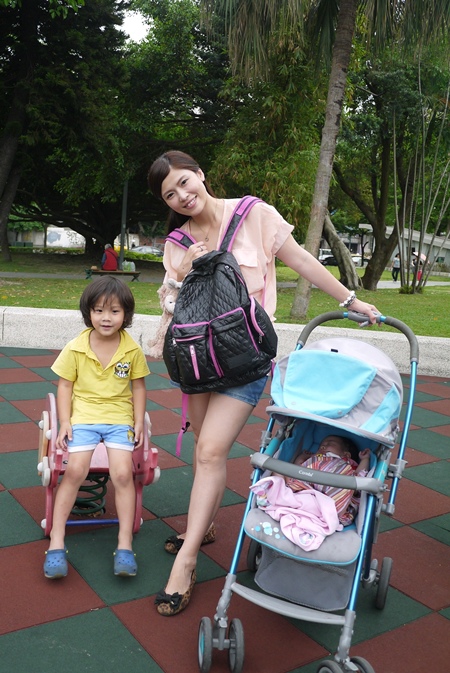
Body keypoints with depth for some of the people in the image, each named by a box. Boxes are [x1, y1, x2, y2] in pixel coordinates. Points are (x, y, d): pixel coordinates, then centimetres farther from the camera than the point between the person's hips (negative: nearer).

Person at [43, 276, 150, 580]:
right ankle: (57, 540, -3)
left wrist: (139, 423, 0)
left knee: (123, 474, -15)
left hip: (120, 419, 0)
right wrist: (65, 423, -6)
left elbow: (138, 387, 6)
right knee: (75, 471, -17)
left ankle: (125, 544, -4)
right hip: (83, 416, 0)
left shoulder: (133, 350, -4)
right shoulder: (75, 348, -5)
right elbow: (65, 386, 2)